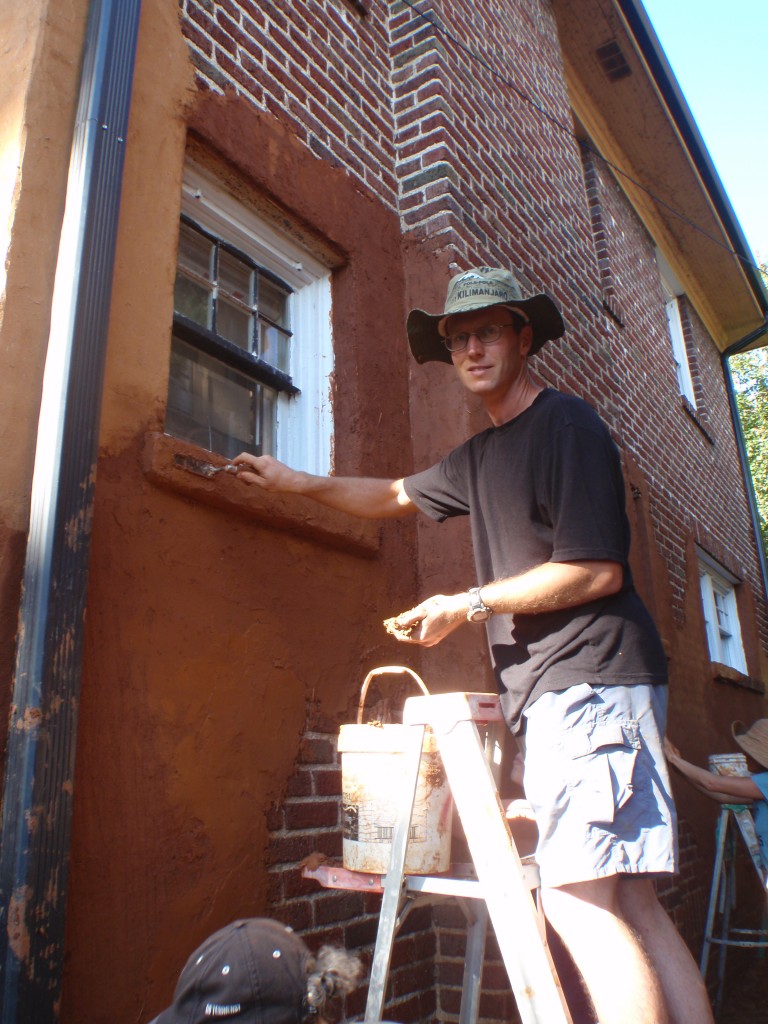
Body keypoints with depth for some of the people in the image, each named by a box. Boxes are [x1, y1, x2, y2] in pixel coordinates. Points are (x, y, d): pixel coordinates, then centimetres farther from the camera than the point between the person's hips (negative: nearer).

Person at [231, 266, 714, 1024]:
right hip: (553, 689, 9)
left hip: (590, 677, -8)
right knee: (629, 908, 6)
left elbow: (597, 570, -13)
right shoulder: (482, 455, 21)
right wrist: (300, 483, 31)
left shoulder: (566, 425, -6)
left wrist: (470, 605, -8)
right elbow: (396, 496, 33)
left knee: (579, 901, -13)